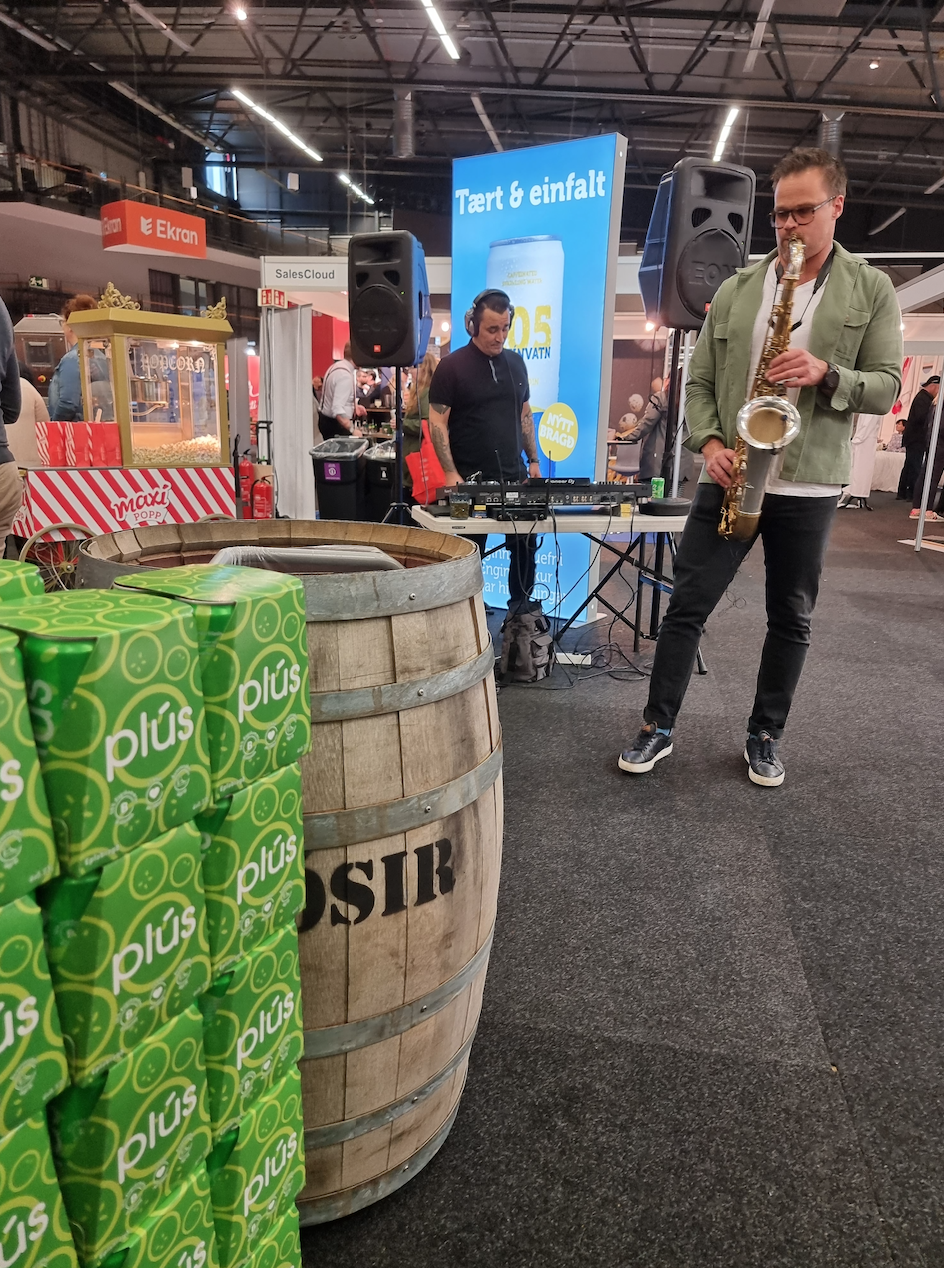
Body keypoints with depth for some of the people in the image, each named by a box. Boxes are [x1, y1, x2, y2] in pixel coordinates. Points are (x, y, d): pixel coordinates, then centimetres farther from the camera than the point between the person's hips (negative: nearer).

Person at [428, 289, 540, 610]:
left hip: (514, 476, 5)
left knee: (525, 547, 8)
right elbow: (437, 421, -8)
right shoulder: (452, 366, -6)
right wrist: (451, 473, -15)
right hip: (471, 479, -5)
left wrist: (533, 460, 11)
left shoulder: (515, 362, 10)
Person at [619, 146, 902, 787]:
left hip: (809, 487, 0)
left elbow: (887, 387, 1)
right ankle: (659, 726, 15)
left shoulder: (872, 290, 4)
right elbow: (700, 382, 8)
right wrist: (709, 443, -10)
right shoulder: (735, 290, 8)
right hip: (729, 479, 1)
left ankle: (766, 737, 25)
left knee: (791, 619, 9)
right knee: (687, 606, 1)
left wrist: (827, 374, -18)